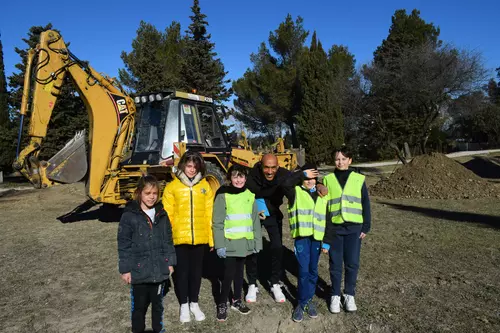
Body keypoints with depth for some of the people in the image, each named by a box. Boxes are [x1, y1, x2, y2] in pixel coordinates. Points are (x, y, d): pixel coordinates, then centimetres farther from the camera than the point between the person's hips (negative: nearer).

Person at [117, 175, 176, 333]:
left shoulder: (162, 214, 2)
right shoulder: (129, 215, -11)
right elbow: (123, 245, -8)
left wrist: (170, 262, 7)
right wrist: (125, 269, -8)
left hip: (159, 270, 4)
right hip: (139, 271, -3)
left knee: (157, 303, 19)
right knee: (139, 305, 11)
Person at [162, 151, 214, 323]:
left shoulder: (205, 186, 1)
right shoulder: (172, 186, -4)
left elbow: (209, 214, 2)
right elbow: (167, 214, -3)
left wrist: (212, 237, 2)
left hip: (200, 237, 2)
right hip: (179, 237, -1)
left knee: (196, 270, 15)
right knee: (182, 271, 12)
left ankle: (194, 303, 33)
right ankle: (184, 305, 29)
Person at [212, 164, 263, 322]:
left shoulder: (250, 196, 5)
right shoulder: (223, 196, -8)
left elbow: (255, 221, 9)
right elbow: (217, 223, -8)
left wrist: (257, 242, 8)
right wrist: (219, 245, -13)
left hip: (245, 242, 4)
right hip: (229, 243, -4)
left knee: (239, 272, 17)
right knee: (229, 273, -1)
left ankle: (237, 300, 34)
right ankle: (222, 304, 17)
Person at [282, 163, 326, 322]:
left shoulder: (322, 195, 10)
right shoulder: (296, 192, -1)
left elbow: (327, 220, 12)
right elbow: (287, 183, -25)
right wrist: (302, 173, -16)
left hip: (317, 237, 4)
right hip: (301, 236, -3)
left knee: (313, 271, 12)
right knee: (303, 270, -3)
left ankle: (309, 300, 28)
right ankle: (302, 303, 13)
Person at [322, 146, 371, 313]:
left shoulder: (358, 179, 3)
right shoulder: (328, 180, 4)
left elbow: (365, 204, 7)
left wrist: (365, 227, 3)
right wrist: (323, 232, 4)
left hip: (353, 228, 0)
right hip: (334, 228, 0)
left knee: (352, 263, 7)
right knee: (335, 264, 7)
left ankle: (349, 295, 24)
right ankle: (335, 295, 22)